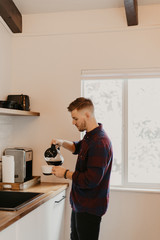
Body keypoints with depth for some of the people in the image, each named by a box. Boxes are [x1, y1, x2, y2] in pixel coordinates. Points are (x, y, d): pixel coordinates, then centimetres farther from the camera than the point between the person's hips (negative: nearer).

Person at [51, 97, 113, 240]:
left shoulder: (100, 142, -26)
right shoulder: (90, 136, 5)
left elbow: (91, 180, -29)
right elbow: (78, 147, 29)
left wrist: (65, 173, -16)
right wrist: (62, 143, 9)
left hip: (90, 208, -10)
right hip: (80, 204, 10)